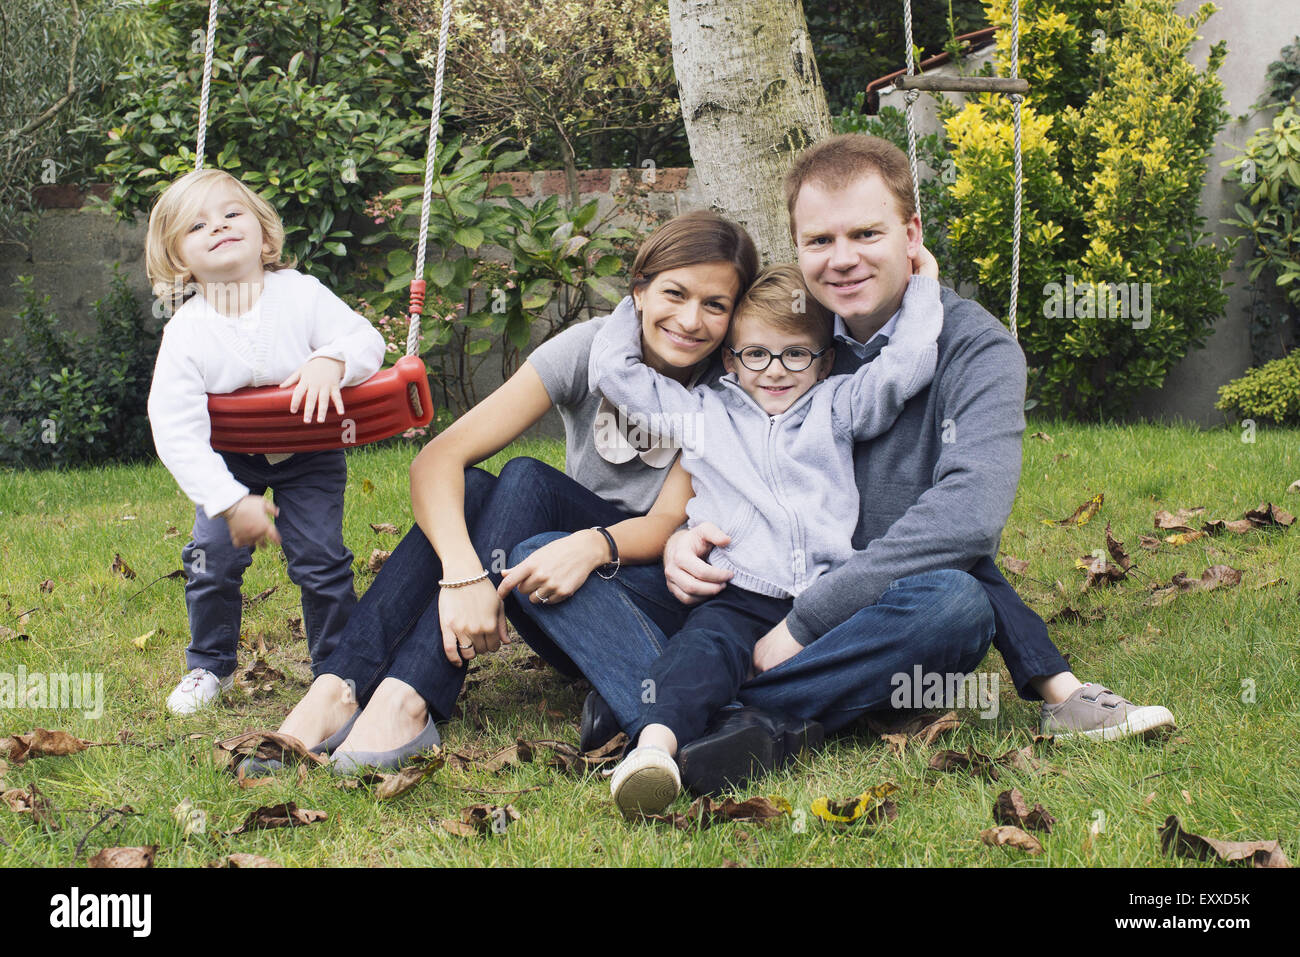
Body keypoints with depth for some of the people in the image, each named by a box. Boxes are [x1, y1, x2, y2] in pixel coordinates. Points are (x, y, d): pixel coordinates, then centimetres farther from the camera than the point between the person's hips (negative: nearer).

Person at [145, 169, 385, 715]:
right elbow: (176, 429, -25)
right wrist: (231, 502, -31)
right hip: (231, 458, 1)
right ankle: (210, 665, 19)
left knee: (320, 558, -8)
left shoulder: (301, 294, -20)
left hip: (308, 451, 0)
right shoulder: (185, 333, -22)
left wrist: (332, 361, -43)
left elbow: (365, 339, -18)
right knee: (212, 556, -6)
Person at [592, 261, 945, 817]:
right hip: (741, 598, -2)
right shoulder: (699, 410, 21)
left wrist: (922, 288, 18)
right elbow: (611, 365, 18)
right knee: (706, 643, -34)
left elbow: (905, 366, 10)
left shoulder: (835, 406, 21)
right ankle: (655, 743, -61)